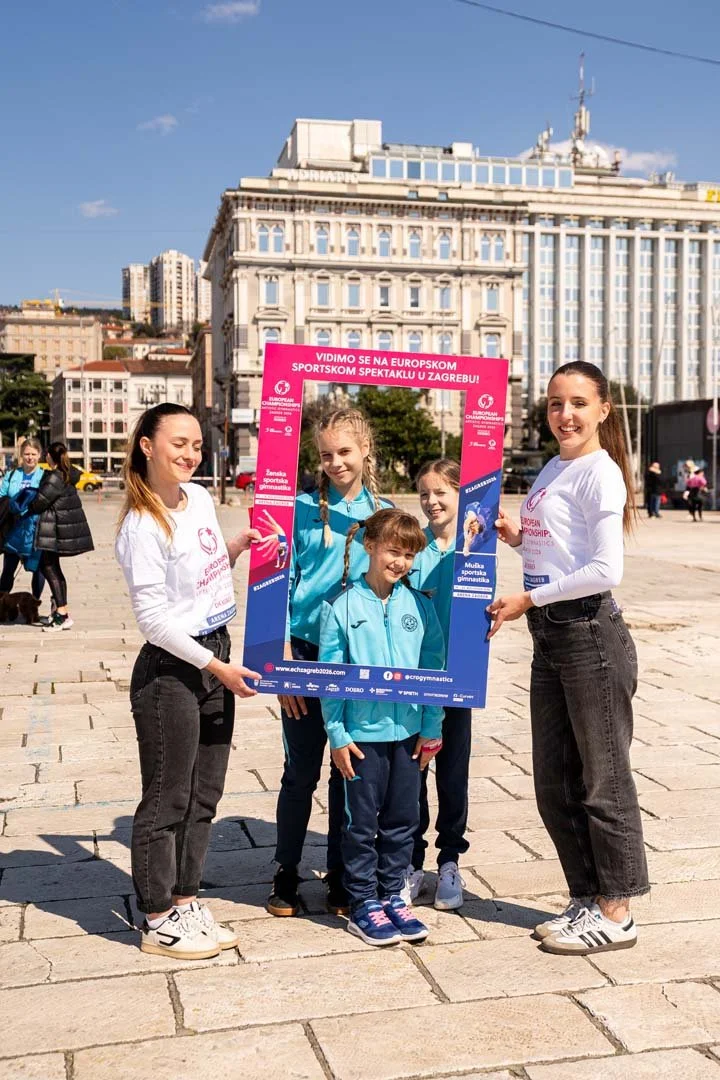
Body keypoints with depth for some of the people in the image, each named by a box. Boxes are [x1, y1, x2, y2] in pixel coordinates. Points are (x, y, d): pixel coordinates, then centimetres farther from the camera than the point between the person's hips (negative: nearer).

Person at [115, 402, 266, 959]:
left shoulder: (199, 496, 6)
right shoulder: (143, 526, -18)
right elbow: (153, 616, -19)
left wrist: (237, 545, 4)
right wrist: (217, 667, -17)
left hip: (215, 659, 8)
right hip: (170, 671, -8)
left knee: (205, 794, 16)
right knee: (167, 800, 4)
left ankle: (185, 901, 31)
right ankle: (157, 922, 19)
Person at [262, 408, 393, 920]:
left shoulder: (384, 511, 5)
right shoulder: (302, 508, -2)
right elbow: (280, 586, -3)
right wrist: (283, 663, -9)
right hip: (307, 651, -2)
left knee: (349, 772, 11)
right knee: (301, 771, 6)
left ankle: (341, 877, 26)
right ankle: (286, 875, 23)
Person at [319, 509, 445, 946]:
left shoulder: (419, 605, 2)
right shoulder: (342, 605, -7)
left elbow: (434, 667, 5)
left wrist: (431, 728, 3)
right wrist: (336, 734, -7)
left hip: (409, 731, 3)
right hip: (362, 732, -3)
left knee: (403, 820, 13)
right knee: (362, 822, 7)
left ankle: (392, 896, 28)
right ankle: (364, 905, 20)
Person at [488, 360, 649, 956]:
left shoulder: (599, 473, -11)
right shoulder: (551, 472, 14)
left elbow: (606, 570, -19)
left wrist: (527, 600, -15)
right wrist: (516, 536, 4)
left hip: (589, 633, -9)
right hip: (550, 637, 9)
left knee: (603, 778, 3)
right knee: (555, 783, 13)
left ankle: (616, 913, 17)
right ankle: (587, 898, 28)